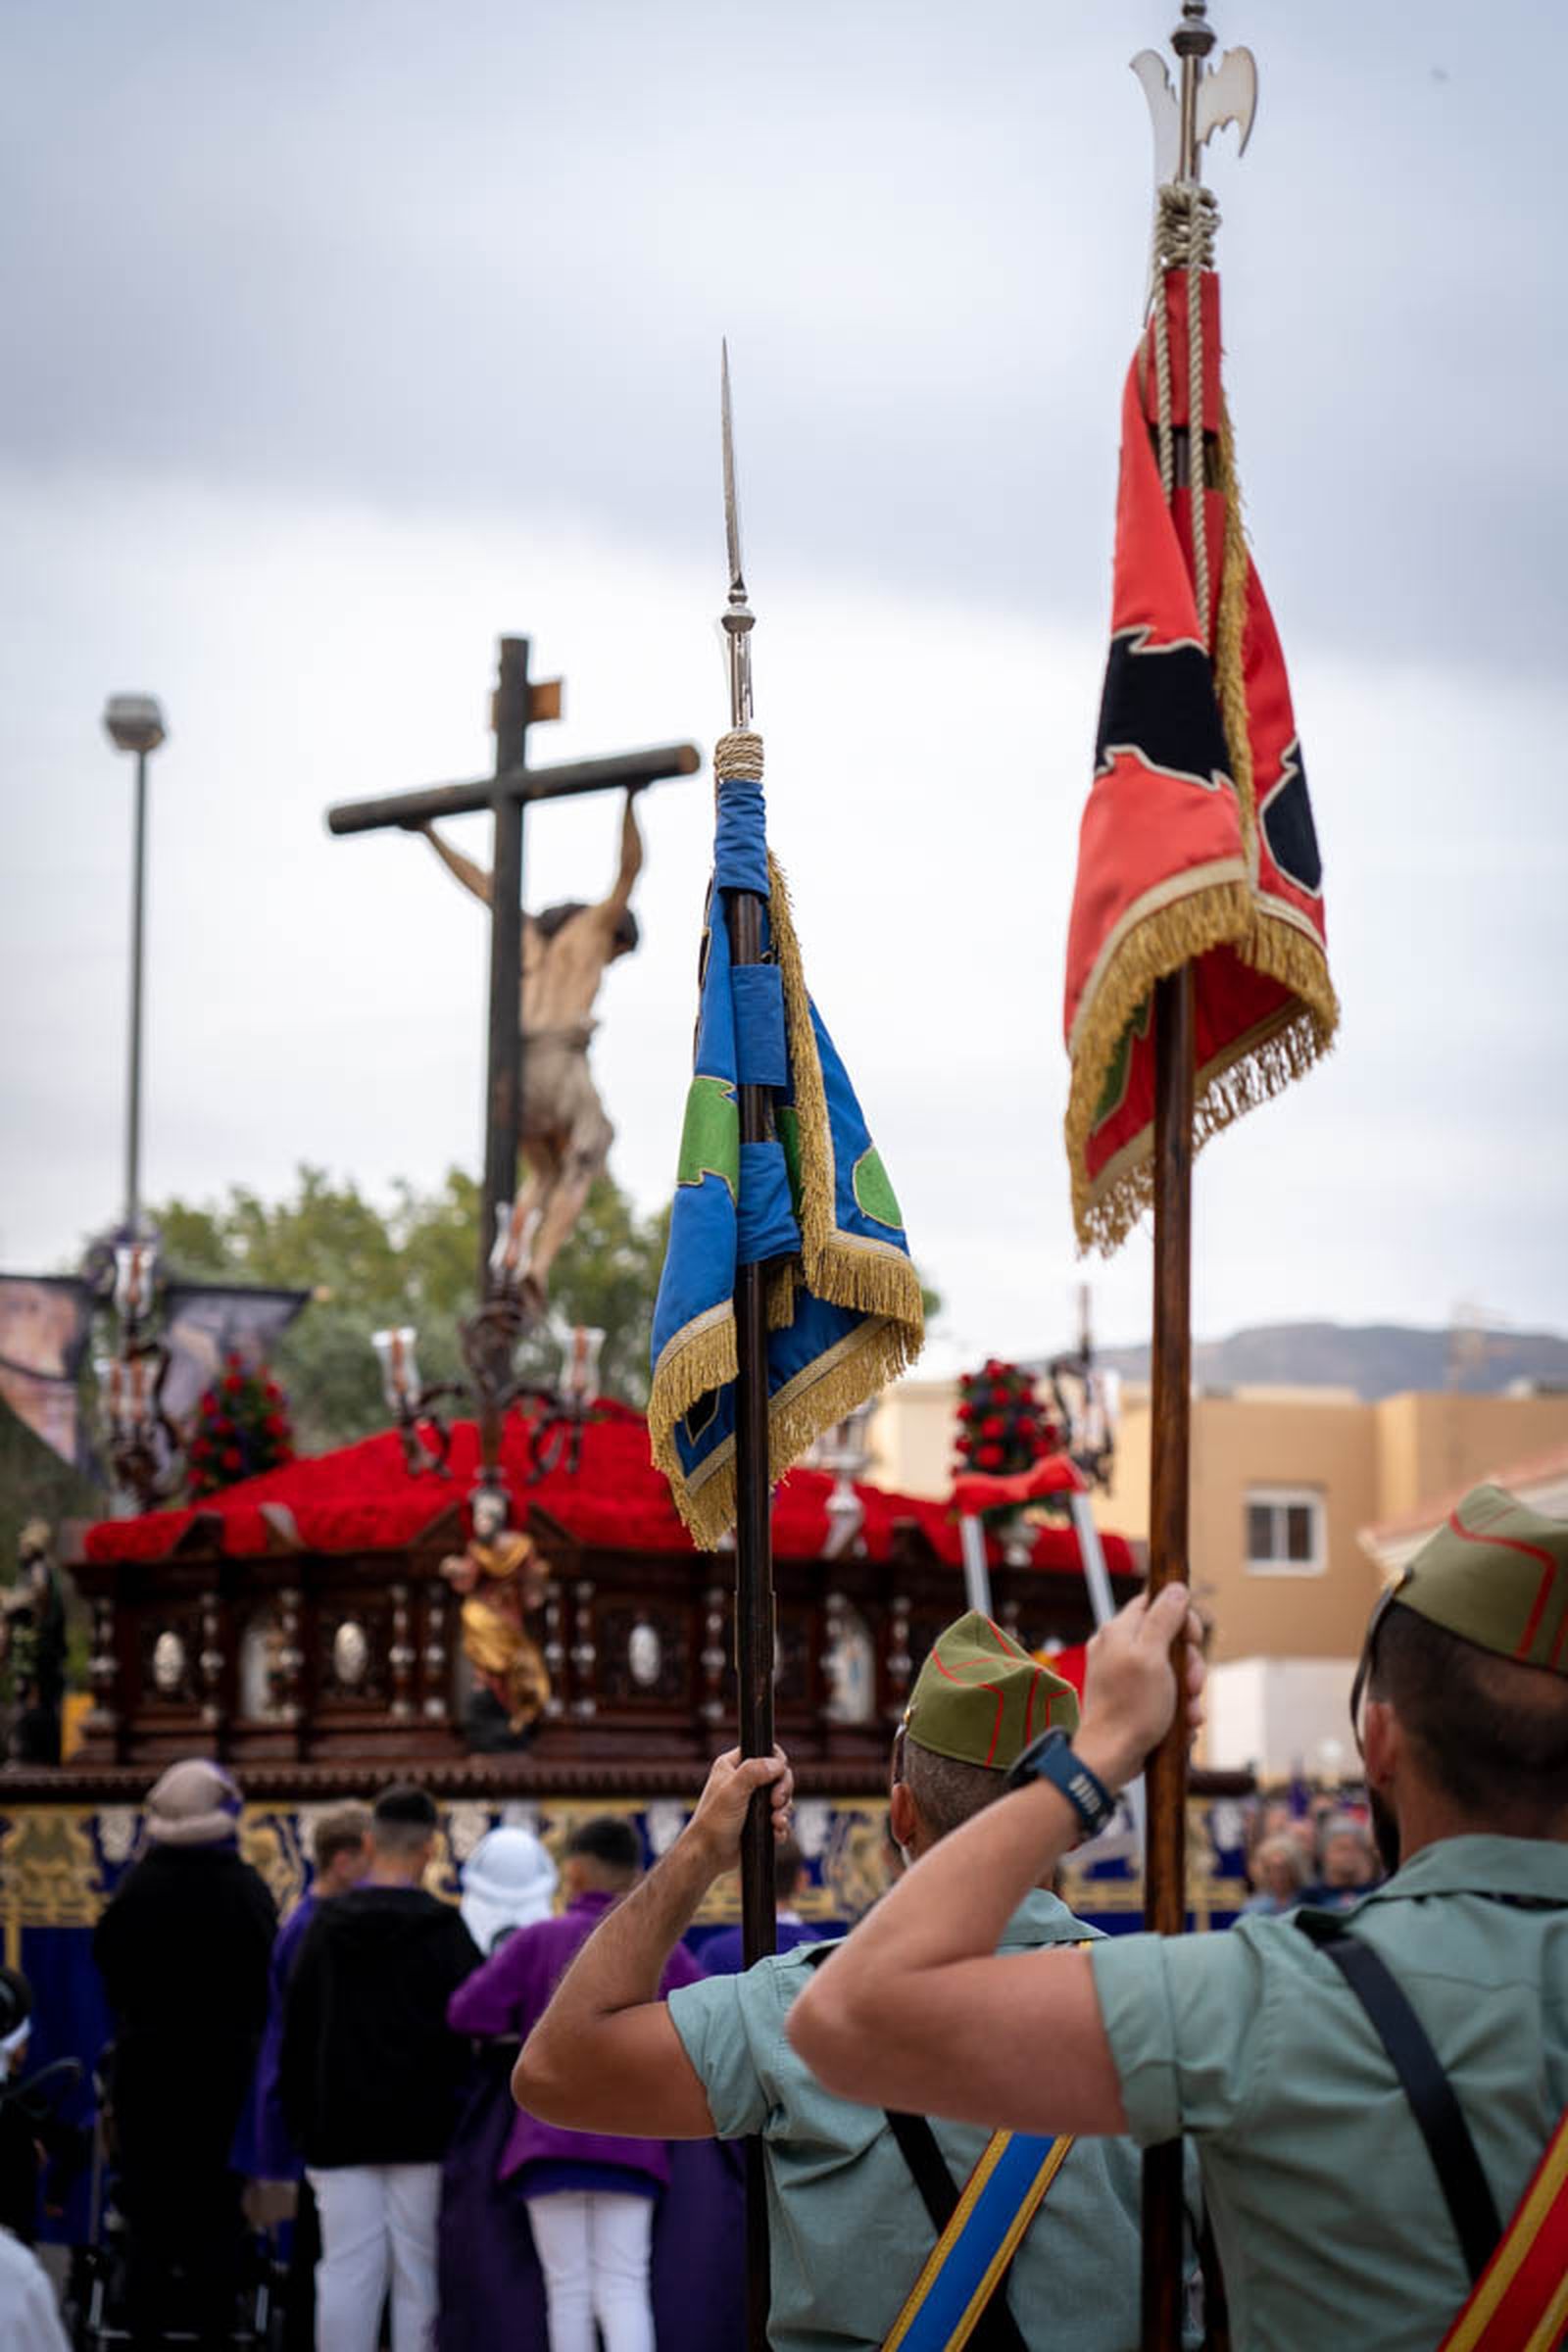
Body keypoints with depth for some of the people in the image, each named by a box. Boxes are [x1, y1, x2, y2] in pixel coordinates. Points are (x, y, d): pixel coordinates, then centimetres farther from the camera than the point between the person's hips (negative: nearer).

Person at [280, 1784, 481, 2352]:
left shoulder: (325, 1927, 6)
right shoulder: (445, 1932, -4)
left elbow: (296, 2038, 9)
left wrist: (303, 2129, 14)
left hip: (340, 2134, 2)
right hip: (424, 2134, -2)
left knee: (346, 2271, 2)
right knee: (418, 2274, 2)